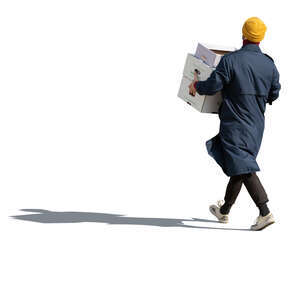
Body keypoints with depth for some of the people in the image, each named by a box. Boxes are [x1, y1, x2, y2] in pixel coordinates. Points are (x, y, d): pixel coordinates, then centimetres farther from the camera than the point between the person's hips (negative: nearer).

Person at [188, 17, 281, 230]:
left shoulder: (230, 60, -15)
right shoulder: (269, 64, 1)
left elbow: (212, 86, -13)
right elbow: (274, 94, 9)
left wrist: (196, 86, 8)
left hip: (235, 123, -6)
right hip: (257, 124, 6)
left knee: (243, 167, -9)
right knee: (237, 165, 18)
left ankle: (265, 212, -21)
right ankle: (224, 211, 32)